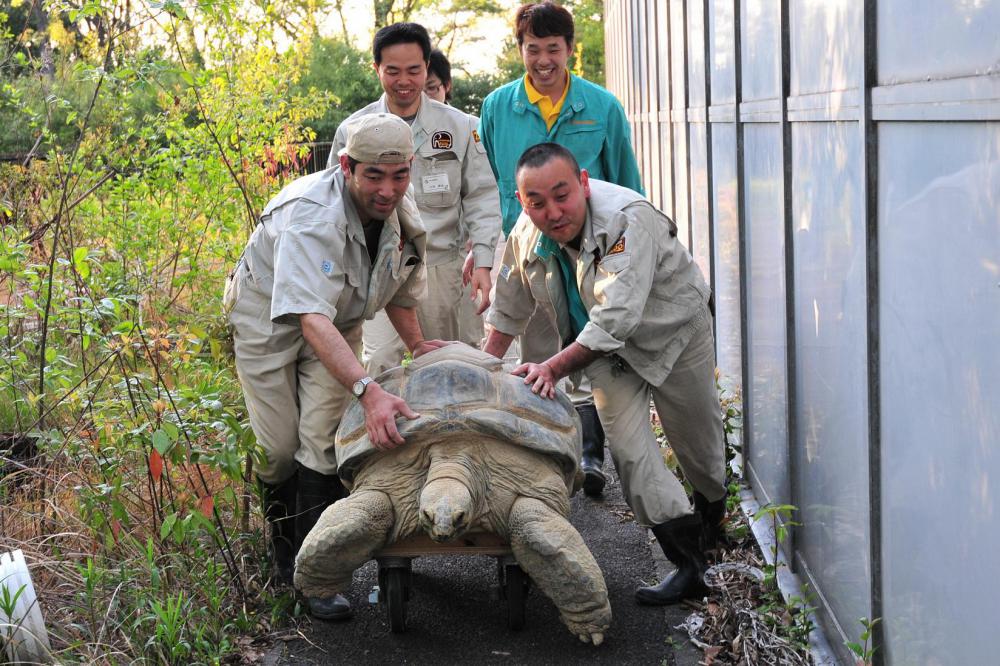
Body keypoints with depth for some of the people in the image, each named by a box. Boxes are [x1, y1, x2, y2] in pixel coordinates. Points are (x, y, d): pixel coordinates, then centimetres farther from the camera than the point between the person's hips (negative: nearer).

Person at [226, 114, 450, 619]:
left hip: (338, 325, 5)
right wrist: (368, 390, -61)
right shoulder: (313, 217, -39)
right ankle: (283, 555, 22)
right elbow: (310, 319, -52)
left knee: (323, 440, -10)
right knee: (280, 446, -5)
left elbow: (400, 283, 11)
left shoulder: (401, 212, -14)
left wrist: (416, 342, 7)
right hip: (269, 318, -5)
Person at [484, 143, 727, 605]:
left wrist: (555, 367, -46)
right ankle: (688, 563, -13)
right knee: (627, 445, -13)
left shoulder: (626, 219, -36)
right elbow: (508, 311, 4)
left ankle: (711, 518, 43)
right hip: (604, 347, 4)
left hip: (673, 329, -4)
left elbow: (617, 317, -43)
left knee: (697, 441, 11)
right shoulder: (525, 235, -14)